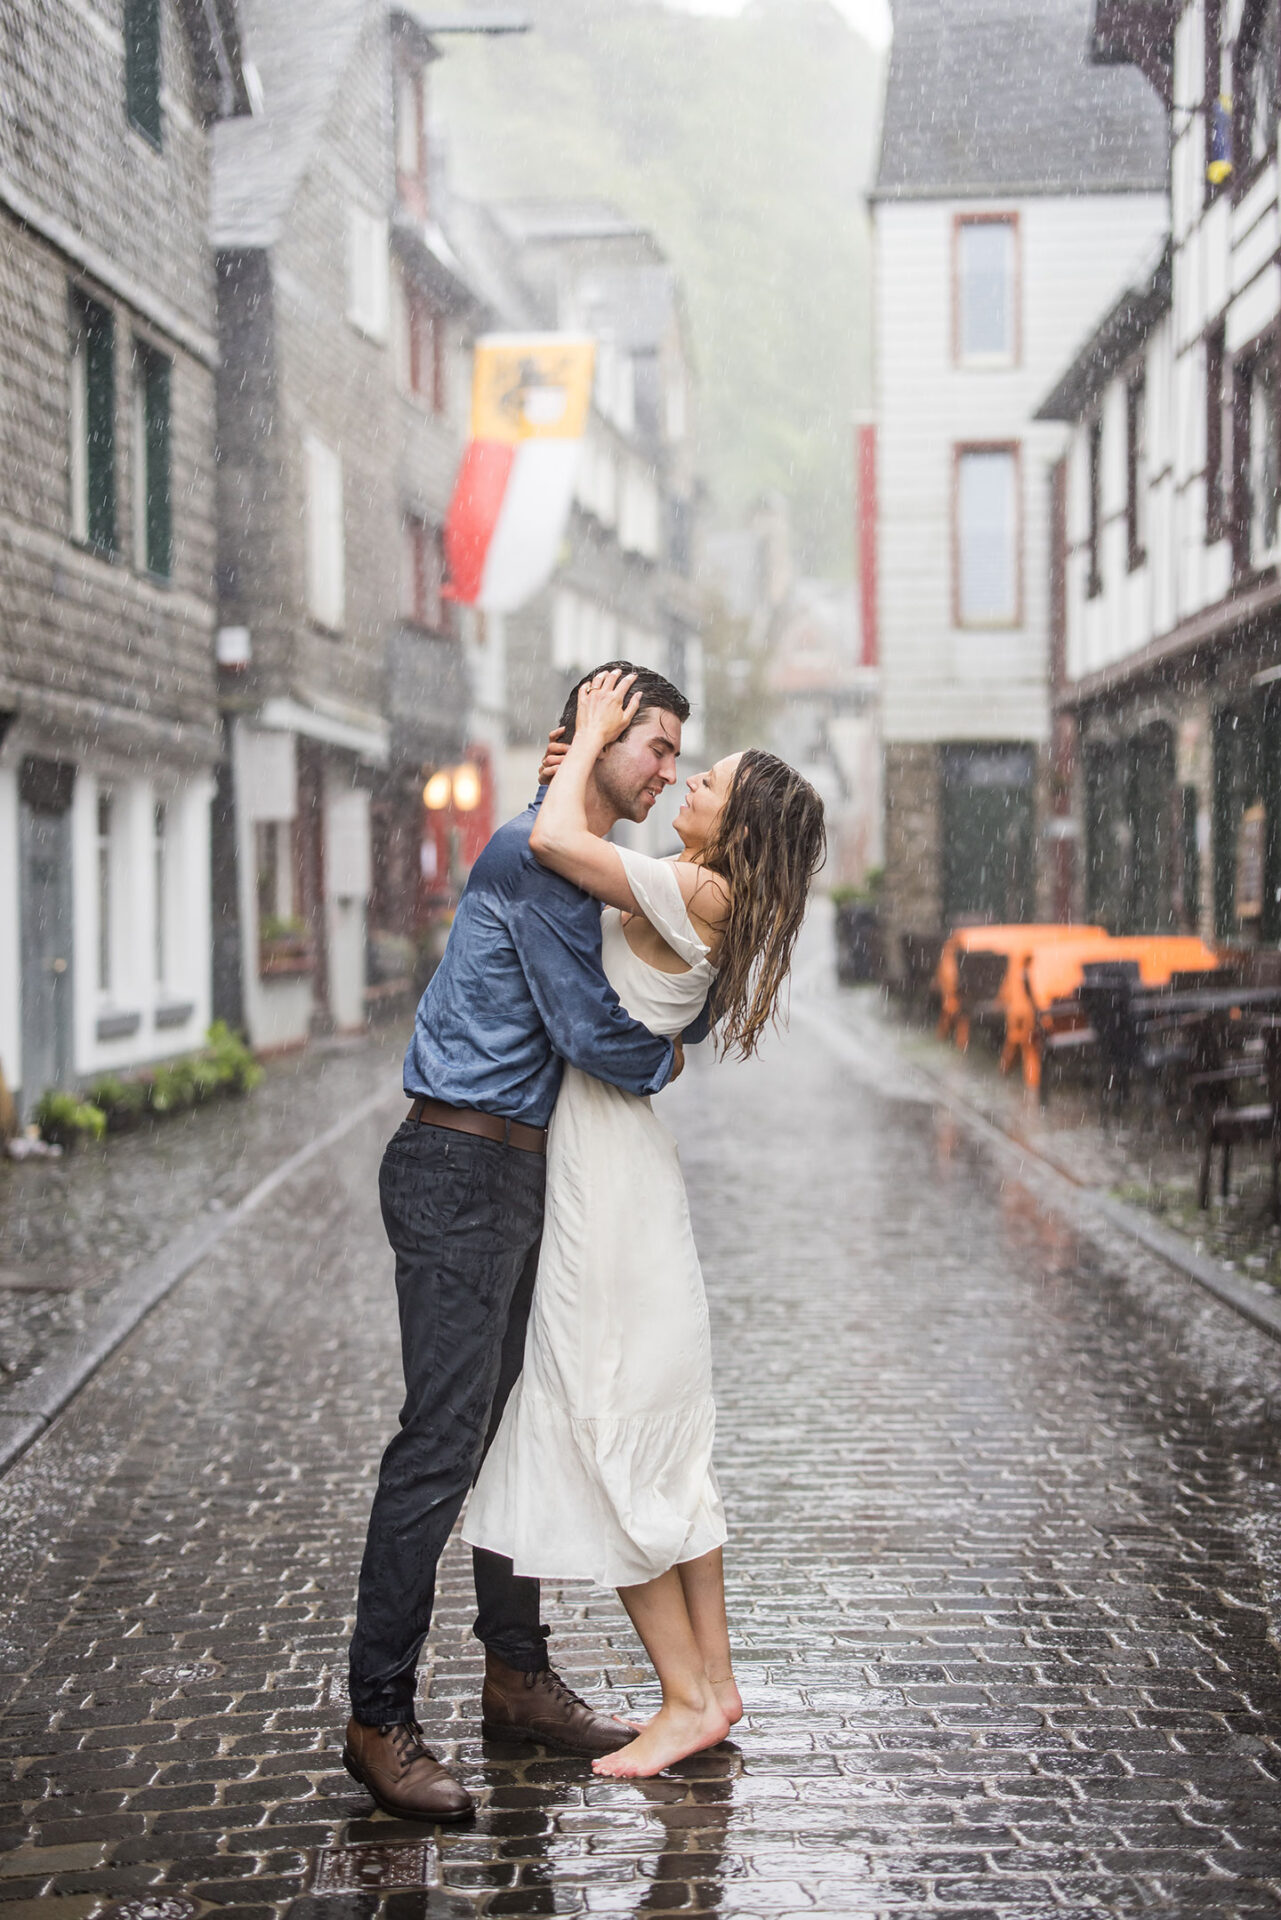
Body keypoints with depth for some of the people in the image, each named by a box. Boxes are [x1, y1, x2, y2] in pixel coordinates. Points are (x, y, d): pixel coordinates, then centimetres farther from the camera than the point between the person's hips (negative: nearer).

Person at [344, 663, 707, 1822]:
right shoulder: (533, 855, -14)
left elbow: (673, 1008, 25)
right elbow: (593, 1033, -19)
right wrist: (663, 1060, 1)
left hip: (520, 1175, 10)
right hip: (462, 1171, -10)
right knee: (443, 1442, -10)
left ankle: (517, 1675, 25)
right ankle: (379, 1719, -4)